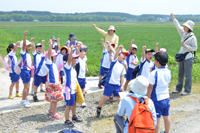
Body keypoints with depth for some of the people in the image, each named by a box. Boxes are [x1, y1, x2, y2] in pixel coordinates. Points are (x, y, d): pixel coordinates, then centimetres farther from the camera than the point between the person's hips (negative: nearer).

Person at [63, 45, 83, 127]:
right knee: (68, 106, 0)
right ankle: (67, 121, 11)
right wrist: (71, 50, -46)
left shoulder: (73, 68, 10)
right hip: (69, 90, -9)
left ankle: (74, 116, 40)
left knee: (74, 104, 23)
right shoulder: (67, 67, -16)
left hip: (73, 90, 9)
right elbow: (69, 59, -34)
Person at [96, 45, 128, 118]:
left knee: (119, 98, 11)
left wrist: (122, 85, 6)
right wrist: (119, 49, -45)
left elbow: (122, 76, 13)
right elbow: (115, 55, -26)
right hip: (110, 83, -5)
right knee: (105, 97, 0)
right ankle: (98, 109, 15)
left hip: (118, 85, 5)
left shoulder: (123, 65, 12)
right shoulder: (115, 61, -3)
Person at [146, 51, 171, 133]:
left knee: (156, 119, 2)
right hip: (166, 97, 7)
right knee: (166, 116, 19)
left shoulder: (154, 73, -20)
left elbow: (150, 88, -15)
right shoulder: (168, 72, 0)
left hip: (157, 99, -7)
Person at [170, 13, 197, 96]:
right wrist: (173, 18, 8)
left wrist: (186, 46, -20)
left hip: (188, 58, -7)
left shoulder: (192, 37, -13)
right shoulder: (183, 34, 7)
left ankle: (187, 90, 10)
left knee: (188, 75, 0)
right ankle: (178, 88, 26)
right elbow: (178, 27, 12)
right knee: (180, 74, 15)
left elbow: (195, 48, -11)